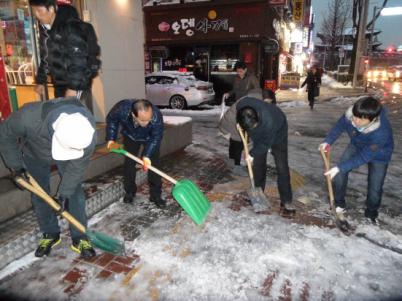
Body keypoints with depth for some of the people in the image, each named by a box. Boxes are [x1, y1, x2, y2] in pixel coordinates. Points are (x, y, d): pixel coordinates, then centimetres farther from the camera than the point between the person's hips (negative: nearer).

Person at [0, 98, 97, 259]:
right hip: (35, 155, 1)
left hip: (70, 156, 0)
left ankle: (80, 238, 9)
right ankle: (50, 235, 25)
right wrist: (15, 165, -14)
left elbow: (78, 165, -24)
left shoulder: (88, 132, -40)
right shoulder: (28, 117, -44)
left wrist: (64, 193, -19)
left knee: (75, 193, -4)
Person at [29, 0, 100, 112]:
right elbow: (45, 56, 19)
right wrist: (40, 81, 20)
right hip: (59, 85, 8)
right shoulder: (44, 28, 10)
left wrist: (73, 87, -25)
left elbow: (78, 59, -22)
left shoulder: (70, 26, -16)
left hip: (78, 84, -8)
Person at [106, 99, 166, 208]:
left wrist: (147, 155, -33)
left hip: (149, 138, -1)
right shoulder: (121, 108, -40)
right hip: (130, 136, 2)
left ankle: (156, 195, 6)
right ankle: (129, 192, 22)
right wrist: (111, 139, -19)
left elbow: (156, 137, -25)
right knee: (129, 164, 3)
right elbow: (111, 119, -15)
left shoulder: (157, 116, -42)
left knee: (153, 164, -6)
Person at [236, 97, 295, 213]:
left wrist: (253, 154, -16)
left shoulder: (268, 121, -44)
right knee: (258, 164, 5)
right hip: (260, 134, 5)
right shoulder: (241, 106, -32)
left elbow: (266, 143, -25)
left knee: (282, 167, -8)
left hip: (277, 132, -4)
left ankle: (286, 201, 1)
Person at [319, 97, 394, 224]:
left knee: (375, 188, 2)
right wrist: (327, 142, -24)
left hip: (378, 154, -4)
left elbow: (364, 157, -36)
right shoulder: (349, 114, -35)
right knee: (339, 173, -4)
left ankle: (371, 214, 32)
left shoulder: (382, 132, -44)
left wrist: (340, 167, -38)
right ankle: (339, 204, 20)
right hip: (357, 145, 4)